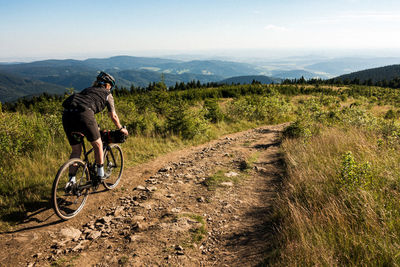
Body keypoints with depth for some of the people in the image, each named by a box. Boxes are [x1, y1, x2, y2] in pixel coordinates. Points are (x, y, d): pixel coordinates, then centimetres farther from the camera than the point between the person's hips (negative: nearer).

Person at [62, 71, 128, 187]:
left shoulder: (87, 90, 36)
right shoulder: (107, 95, 21)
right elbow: (113, 116, 25)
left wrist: (93, 125, 56)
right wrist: (121, 129, 41)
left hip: (67, 115, 6)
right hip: (83, 114, -6)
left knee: (76, 150, 18)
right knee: (98, 145, 15)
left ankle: (71, 180, 17)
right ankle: (100, 175, 21)